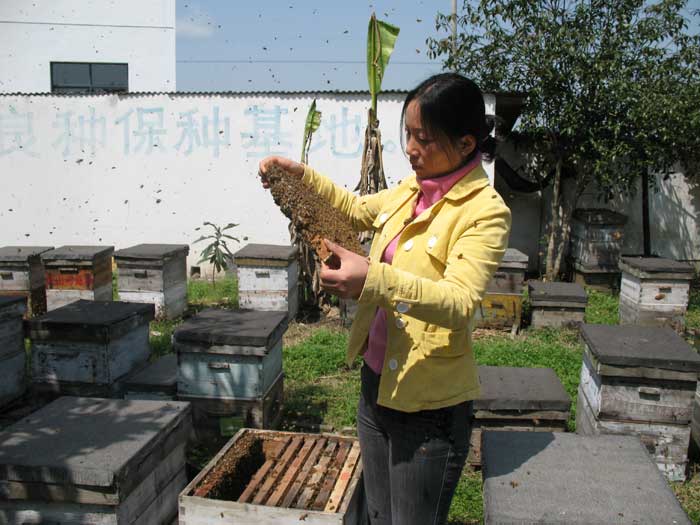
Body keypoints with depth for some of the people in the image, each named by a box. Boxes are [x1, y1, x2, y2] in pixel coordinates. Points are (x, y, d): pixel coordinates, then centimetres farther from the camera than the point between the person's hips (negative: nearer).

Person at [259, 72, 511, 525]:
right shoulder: (410, 191, 5)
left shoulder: (485, 211, -18)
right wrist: (301, 175, 12)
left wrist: (375, 279, -45)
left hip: (430, 405, -7)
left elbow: (460, 302, -31)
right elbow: (359, 209, 25)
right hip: (377, 384, 8)